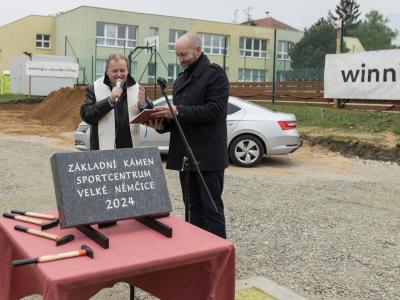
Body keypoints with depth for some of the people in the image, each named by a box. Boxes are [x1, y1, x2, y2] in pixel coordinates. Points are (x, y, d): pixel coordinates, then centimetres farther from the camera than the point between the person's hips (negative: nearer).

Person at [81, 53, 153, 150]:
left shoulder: (137, 88, 8)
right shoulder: (94, 89, 1)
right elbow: (86, 116, -9)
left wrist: (143, 105, -16)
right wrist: (109, 100, -20)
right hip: (103, 152, -3)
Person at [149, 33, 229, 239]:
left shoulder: (215, 74, -5)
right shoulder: (180, 79, 18)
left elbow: (214, 110, -17)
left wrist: (178, 111, -19)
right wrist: (163, 124, 0)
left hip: (208, 156, -7)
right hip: (185, 155, 7)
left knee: (211, 208, -2)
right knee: (194, 208, 12)